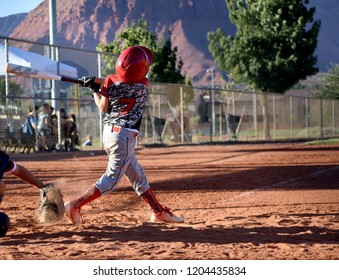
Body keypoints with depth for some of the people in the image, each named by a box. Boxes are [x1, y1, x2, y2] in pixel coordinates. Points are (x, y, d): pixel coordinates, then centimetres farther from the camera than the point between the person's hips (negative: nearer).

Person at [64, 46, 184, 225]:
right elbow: (122, 84, 5)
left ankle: (158, 212, 26)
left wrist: (95, 89, 12)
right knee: (111, 179, -2)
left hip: (108, 133, 6)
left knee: (137, 175, 15)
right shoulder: (143, 84, -10)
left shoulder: (110, 81, -6)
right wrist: (96, 82, 1)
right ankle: (75, 205, -11)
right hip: (125, 136, -6)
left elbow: (103, 107, 0)